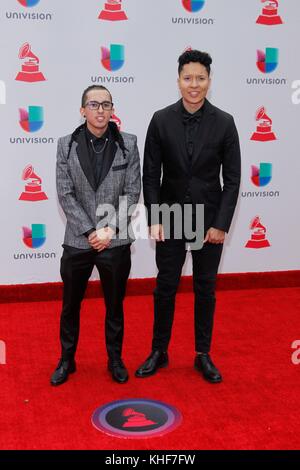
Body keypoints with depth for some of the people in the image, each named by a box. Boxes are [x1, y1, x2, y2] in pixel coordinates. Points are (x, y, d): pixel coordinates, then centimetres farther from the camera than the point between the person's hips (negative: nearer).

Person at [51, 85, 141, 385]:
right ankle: (67, 360, 32)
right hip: (77, 241, 1)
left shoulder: (128, 143, -1)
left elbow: (132, 192, -3)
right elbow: (65, 194, -4)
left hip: (116, 242, 0)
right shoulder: (67, 145, 0)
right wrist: (89, 231, -12)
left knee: (114, 306, 13)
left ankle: (115, 360, 32)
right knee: (70, 306, 13)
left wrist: (110, 229, -12)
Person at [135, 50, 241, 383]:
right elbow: (150, 175, -2)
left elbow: (232, 178, -4)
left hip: (209, 219, 0)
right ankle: (159, 352, 25)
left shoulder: (224, 123, -5)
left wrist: (221, 224, -9)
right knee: (165, 287, 9)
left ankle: (203, 355, 25)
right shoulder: (161, 120, -4)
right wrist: (153, 219, -9)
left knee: (205, 289, 10)